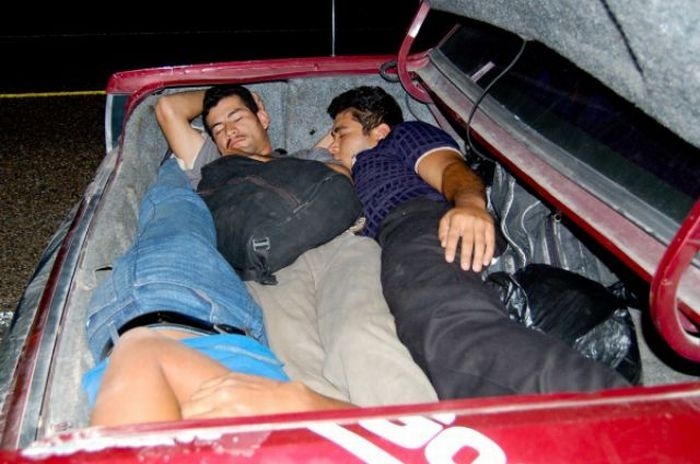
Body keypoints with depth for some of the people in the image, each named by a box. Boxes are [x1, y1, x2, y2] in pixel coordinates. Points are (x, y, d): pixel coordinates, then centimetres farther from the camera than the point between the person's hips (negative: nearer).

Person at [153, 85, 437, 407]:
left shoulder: (312, 157, 42)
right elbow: (168, 108, 43)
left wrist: (263, 165, 25)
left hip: (341, 245, 0)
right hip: (268, 267, 1)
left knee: (362, 342, -35)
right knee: (298, 364, -36)